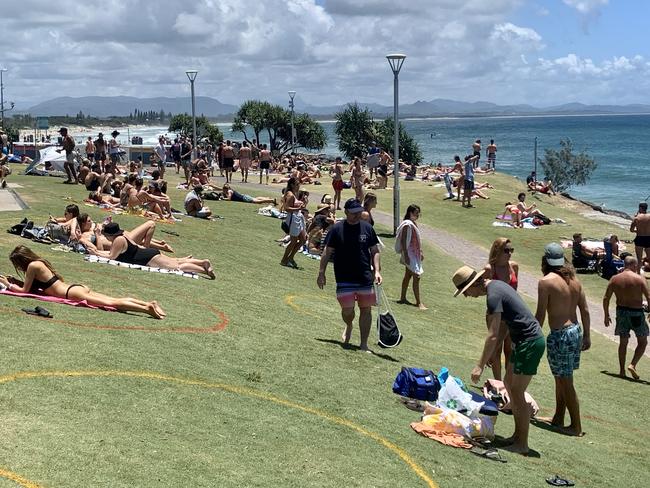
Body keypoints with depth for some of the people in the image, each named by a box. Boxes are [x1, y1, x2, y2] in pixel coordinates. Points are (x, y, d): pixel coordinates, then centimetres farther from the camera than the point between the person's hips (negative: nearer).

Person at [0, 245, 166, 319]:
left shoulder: (32, 266, -4)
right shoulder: (39, 262, 22)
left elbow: (25, 290, 0)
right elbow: (31, 284, 35)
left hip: (72, 293, -9)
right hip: (77, 287, 9)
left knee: (112, 303, -18)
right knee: (114, 300, 0)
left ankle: (147, 308, -28)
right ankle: (148, 303, -9)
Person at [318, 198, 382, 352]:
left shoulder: (367, 228, 6)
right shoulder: (337, 229, -1)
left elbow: (374, 251, 10)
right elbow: (327, 252, 4)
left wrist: (377, 271, -1)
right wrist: (321, 273, 2)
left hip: (365, 277, 2)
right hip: (344, 279, -2)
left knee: (366, 309, 3)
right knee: (347, 309, -7)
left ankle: (364, 344, 12)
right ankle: (349, 327, 28)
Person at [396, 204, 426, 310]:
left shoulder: (414, 223, 12)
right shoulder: (407, 224, -18)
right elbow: (403, 241, -21)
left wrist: (420, 252, 22)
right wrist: (406, 255, -24)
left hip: (415, 254, 10)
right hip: (409, 254, -10)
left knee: (408, 276, 16)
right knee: (416, 277, -11)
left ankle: (402, 298, 26)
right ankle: (418, 302, -9)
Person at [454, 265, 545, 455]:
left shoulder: (493, 295, -20)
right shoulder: (497, 286, 11)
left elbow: (493, 335, -22)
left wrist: (480, 366, -19)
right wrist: (491, 353, 17)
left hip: (530, 342, -10)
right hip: (524, 340, 10)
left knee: (517, 392, -5)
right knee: (509, 384, 16)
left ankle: (522, 444, 1)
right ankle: (517, 436, 24)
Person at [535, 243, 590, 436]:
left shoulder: (546, 282, -13)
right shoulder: (574, 279, 8)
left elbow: (540, 315, -14)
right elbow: (585, 310, 11)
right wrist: (586, 336, 18)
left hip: (560, 335, -8)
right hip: (576, 332, 8)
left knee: (566, 383, 1)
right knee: (561, 379, 20)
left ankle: (576, 427, 7)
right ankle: (558, 418, 31)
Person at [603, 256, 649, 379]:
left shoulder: (614, 279, 0)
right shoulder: (639, 279, -10)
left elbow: (606, 298, 2)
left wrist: (606, 315, 11)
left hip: (621, 312, 4)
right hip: (636, 313, -4)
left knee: (623, 342, 16)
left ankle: (622, 370, 17)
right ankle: (632, 364, -6)